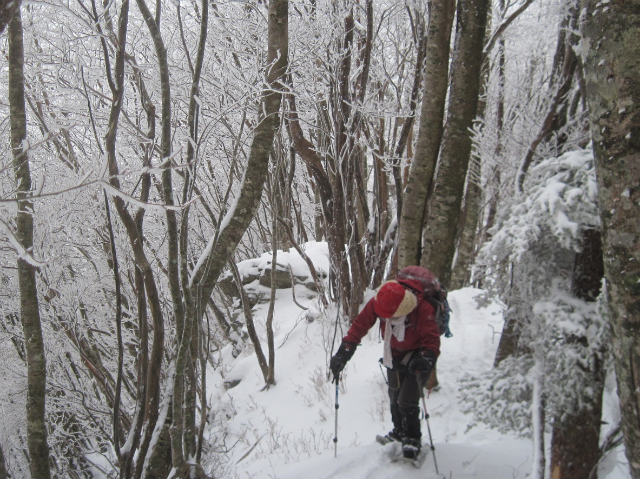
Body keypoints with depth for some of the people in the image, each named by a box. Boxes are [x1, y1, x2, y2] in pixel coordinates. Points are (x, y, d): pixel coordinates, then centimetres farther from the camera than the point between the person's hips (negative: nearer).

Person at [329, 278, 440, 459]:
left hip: (417, 355, -5)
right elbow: (359, 325, -17)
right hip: (395, 355, 5)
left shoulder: (423, 309, -34)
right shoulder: (377, 303, -23)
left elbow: (432, 338, -32)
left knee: (407, 401, -13)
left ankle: (412, 439, 7)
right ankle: (399, 431, 38)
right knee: (394, 398, 14)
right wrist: (344, 352, -25)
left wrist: (426, 358, -53)